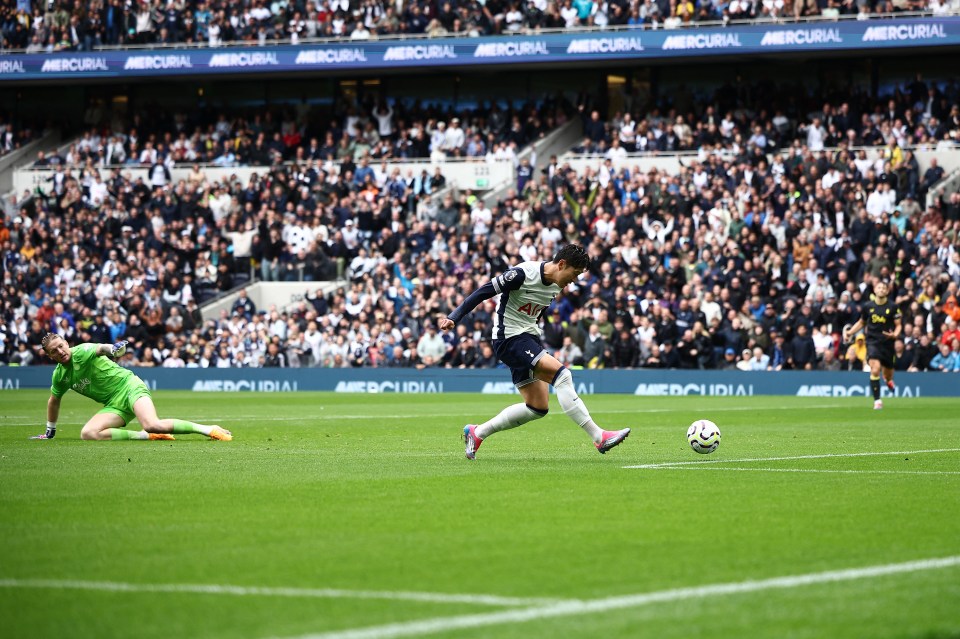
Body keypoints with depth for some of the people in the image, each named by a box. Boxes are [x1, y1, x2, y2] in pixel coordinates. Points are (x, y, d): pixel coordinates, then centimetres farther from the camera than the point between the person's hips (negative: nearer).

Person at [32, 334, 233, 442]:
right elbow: (54, 401, 29)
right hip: (113, 405, 7)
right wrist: (49, 433, 33)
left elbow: (99, 348, -34)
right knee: (88, 434, -20)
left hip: (128, 387, -7)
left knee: (153, 425, -33)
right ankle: (146, 436, -13)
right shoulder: (60, 375, 10)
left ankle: (209, 430, -21)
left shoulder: (81, 352, -11)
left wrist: (111, 349, -57)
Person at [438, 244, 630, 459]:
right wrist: (453, 318, -19)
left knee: (538, 408, 7)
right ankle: (599, 437, -24)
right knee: (561, 374, -23)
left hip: (529, 338, 9)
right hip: (510, 338, -9)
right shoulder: (523, 274, -19)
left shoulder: (556, 286, 5)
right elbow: (483, 292, -15)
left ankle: (477, 433, 20)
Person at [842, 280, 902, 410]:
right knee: (875, 369, -21)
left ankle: (888, 380, 54)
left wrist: (895, 334, -20)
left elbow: (898, 325, 1)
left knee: (888, 374, 13)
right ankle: (877, 400, -14)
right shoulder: (868, 306, 1)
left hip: (887, 343, 1)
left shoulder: (892, 307, -4)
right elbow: (861, 322, 17)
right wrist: (849, 332, 5)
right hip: (873, 342, -1)